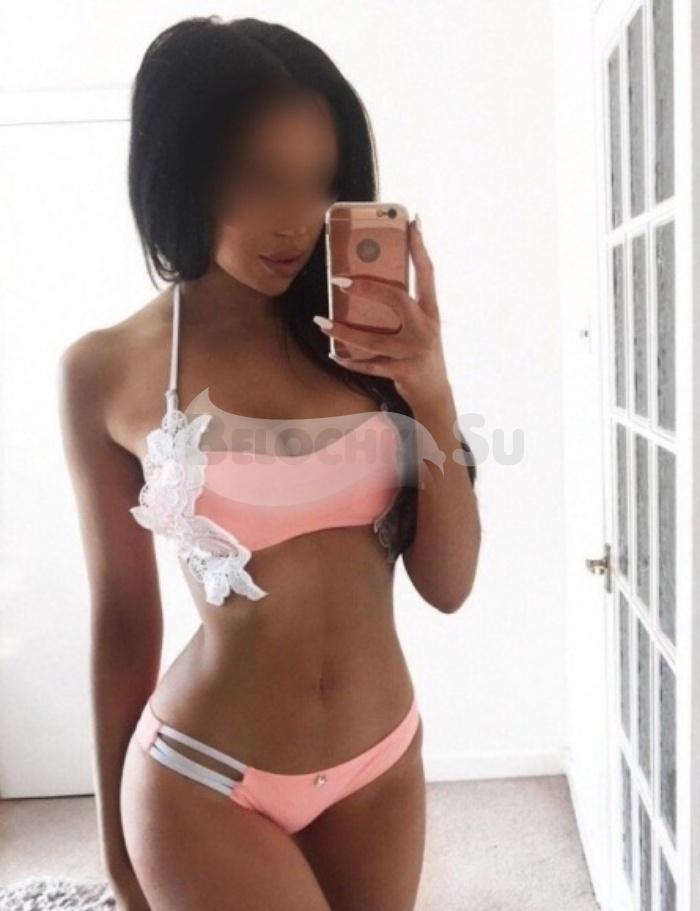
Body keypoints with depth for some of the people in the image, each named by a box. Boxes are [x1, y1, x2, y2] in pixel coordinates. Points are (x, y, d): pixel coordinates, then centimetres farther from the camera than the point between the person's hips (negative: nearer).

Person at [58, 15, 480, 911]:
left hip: (384, 766, 4)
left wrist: (433, 400, -16)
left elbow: (447, 584, -2)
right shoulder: (107, 371, -10)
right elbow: (122, 617, -2)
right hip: (205, 785, -3)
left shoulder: (371, 344, -3)